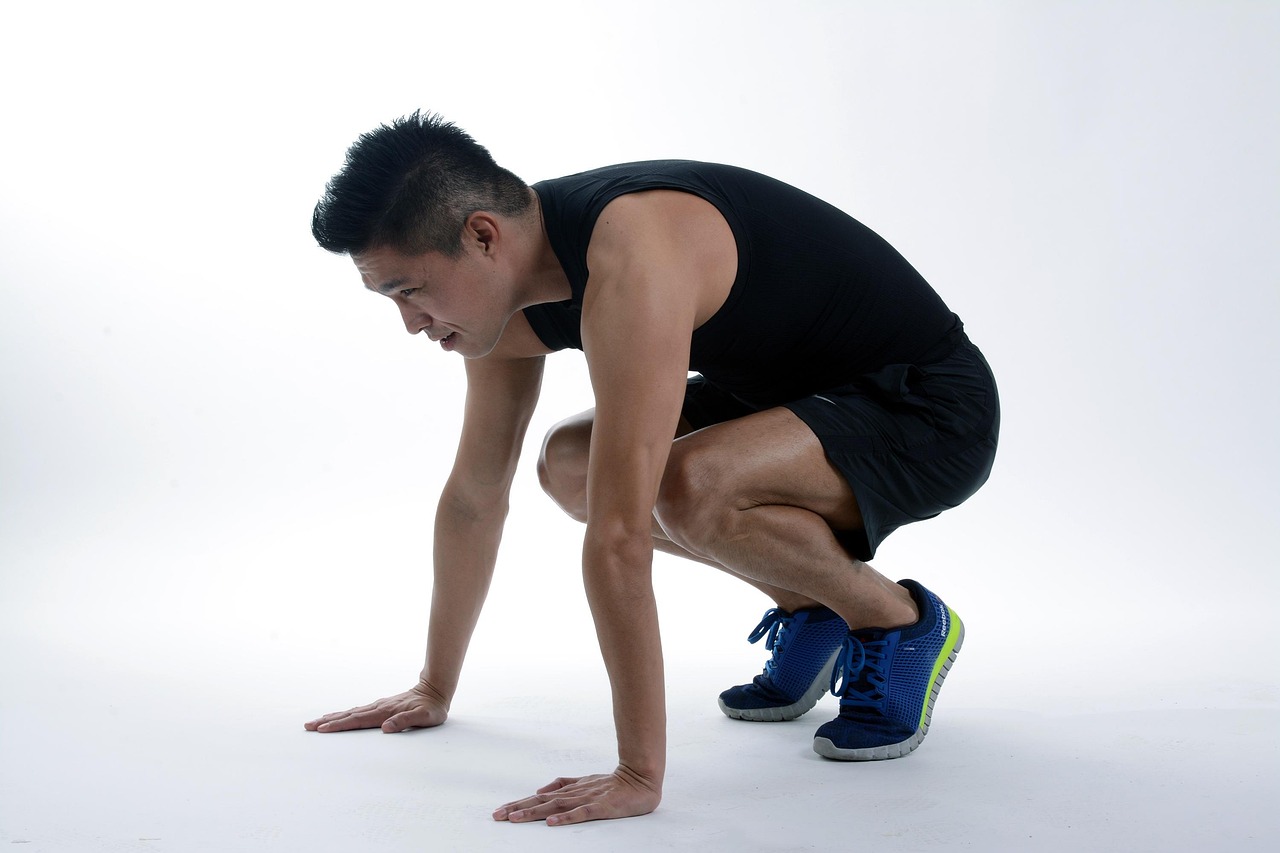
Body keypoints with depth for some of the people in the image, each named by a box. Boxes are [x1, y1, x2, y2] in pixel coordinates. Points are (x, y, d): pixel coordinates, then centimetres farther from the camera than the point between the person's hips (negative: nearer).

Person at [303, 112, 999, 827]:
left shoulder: (630, 263, -35)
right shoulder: (508, 283, -5)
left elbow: (619, 535, -38)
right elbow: (475, 493, 4)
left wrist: (639, 776, -36)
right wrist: (435, 688, 10)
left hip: (930, 408, -9)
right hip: (802, 393, 9)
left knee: (693, 487, -33)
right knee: (571, 465, 1)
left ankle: (901, 623, -5)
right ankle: (809, 612, 13)